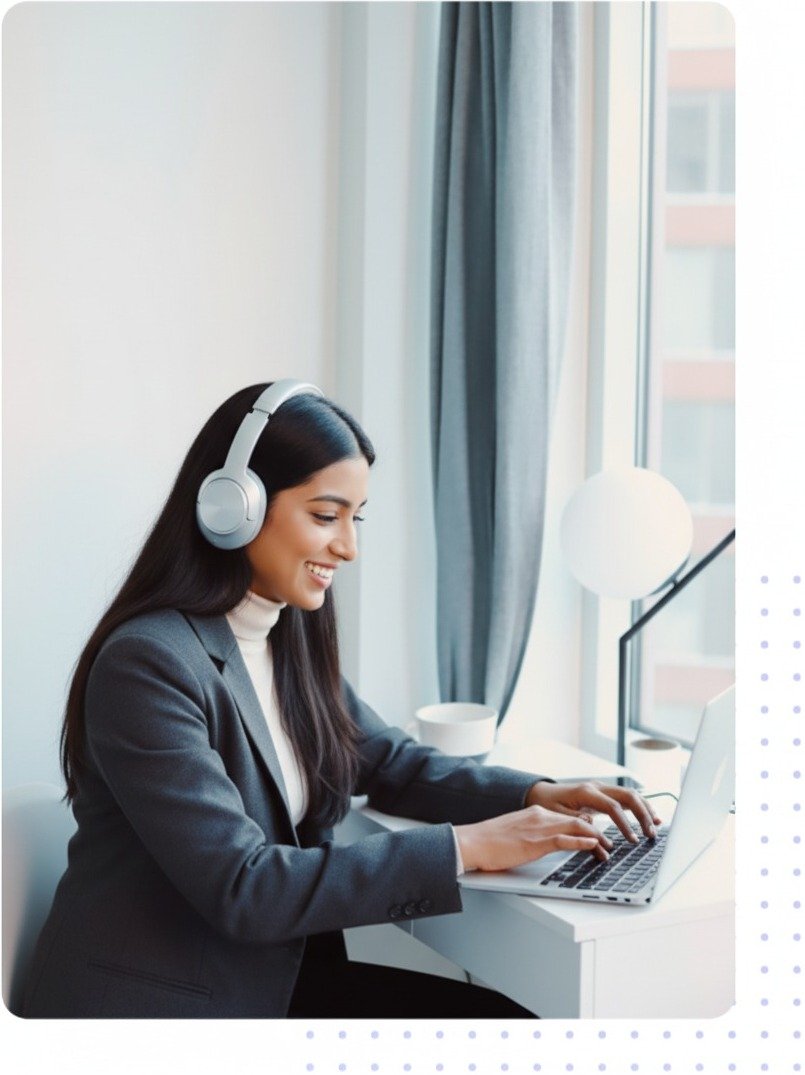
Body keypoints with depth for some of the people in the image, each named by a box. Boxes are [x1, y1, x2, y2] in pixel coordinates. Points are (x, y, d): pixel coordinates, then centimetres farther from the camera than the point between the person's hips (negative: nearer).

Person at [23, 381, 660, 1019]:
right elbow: (242, 888, -24)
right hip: (155, 1003, -7)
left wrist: (538, 795, -4)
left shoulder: (291, 638, 4)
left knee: (501, 1016, -6)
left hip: (276, 977, 7)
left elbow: (389, 763, 14)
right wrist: (465, 848, -25)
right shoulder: (148, 664, -21)